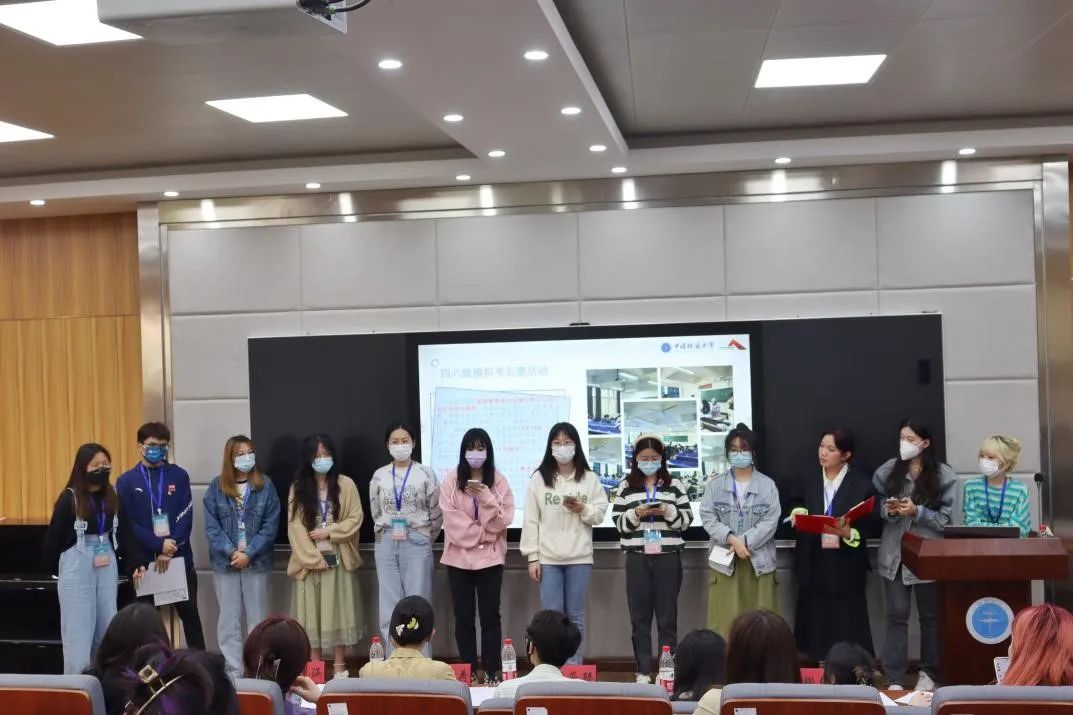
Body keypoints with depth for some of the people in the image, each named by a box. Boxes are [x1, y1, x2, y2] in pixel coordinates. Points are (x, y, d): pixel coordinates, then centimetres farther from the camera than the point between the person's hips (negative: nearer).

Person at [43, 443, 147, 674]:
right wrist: (56, 570, 1)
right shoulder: (69, 498, -11)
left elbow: (124, 534, 5)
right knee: (79, 630, -1)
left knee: (106, 629, 11)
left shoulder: (113, 497, 4)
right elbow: (53, 537, -6)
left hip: (107, 567, 5)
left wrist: (134, 563, -4)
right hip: (77, 568, -5)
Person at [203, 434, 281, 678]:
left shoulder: (265, 486, -1)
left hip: (257, 562, -1)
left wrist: (249, 553, -13)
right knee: (229, 619, 5)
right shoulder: (216, 488, 1)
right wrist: (231, 552, -13)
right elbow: (211, 527, -2)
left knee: (258, 618, 6)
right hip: (225, 562, 1)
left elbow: (271, 525, -4)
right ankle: (233, 671, 12)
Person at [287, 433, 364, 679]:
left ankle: (339, 667, 8)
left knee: (337, 609, 2)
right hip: (308, 560, 1)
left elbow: (356, 518, -2)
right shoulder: (298, 488, 4)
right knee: (311, 610, 2)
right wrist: (313, 558, -11)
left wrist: (329, 532, -14)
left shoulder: (345, 484, 2)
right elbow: (295, 526, -3)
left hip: (337, 558, -1)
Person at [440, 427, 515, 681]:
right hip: (459, 557, 0)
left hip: (490, 557, 0)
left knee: (490, 615, 3)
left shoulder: (499, 481, 2)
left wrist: (486, 498, -19)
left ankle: (492, 670, 10)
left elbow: (504, 519, -5)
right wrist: (481, 532, -11)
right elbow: (452, 519, -7)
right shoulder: (451, 481, 1)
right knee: (463, 616, 5)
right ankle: (468, 671, 14)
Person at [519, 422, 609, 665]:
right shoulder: (538, 479, 2)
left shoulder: (590, 479, 4)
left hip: (579, 558, 1)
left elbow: (600, 514, 5)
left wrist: (583, 509, -16)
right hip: (548, 558, 0)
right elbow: (531, 520, 1)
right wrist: (532, 557, -4)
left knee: (575, 617, 7)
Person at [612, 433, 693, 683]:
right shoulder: (626, 486, 6)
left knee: (667, 616, 3)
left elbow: (686, 520, 3)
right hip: (637, 558, 1)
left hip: (668, 557, -1)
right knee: (640, 615, 4)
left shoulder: (674, 485, 5)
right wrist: (635, 514, -14)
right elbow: (618, 523, 4)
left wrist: (668, 511, -14)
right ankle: (643, 670, 11)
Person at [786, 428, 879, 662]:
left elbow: (874, 525, -7)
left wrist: (849, 533, -23)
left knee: (848, 629, 0)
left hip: (846, 566, -3)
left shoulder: (862, 483, -8)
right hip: (813, 563, 3)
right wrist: (798, 512, -4)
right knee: (814, 623, 9)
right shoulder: (806, 475, 2)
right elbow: (792, 502, 18)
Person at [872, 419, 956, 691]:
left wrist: (917, 512, -19)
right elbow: (875, 507, 9)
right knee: (896, 615, 1)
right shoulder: (888, 471, 2)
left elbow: (945, 519, -6)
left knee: (930, 615, 11)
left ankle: (928, 673, 26)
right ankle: (895, 678, 4)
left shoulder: (943, 475, -5)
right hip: (894, 554, 2)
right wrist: (888, 510, -11)